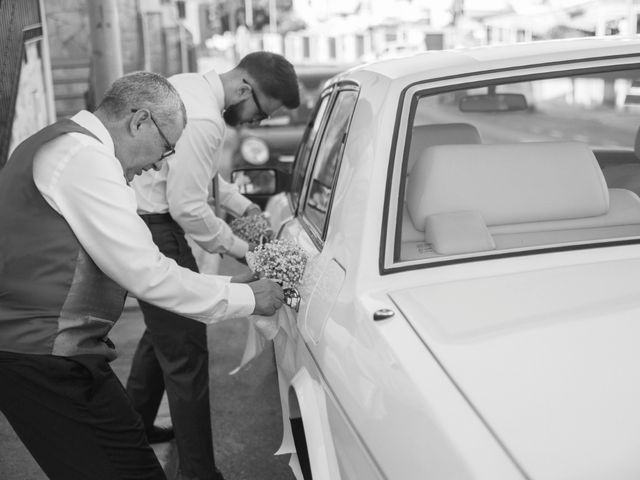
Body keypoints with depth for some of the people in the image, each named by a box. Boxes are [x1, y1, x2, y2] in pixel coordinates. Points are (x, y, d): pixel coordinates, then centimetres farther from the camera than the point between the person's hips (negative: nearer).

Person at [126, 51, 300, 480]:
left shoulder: (190, 86, 8)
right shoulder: (203, 120, -25)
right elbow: (187, 206, -23)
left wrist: (242, 205, 15)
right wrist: (236, 247, -10)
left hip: (139, 219, 11)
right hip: (152, 231, -11)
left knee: (162, 331, 26)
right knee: (186, 353, -5)